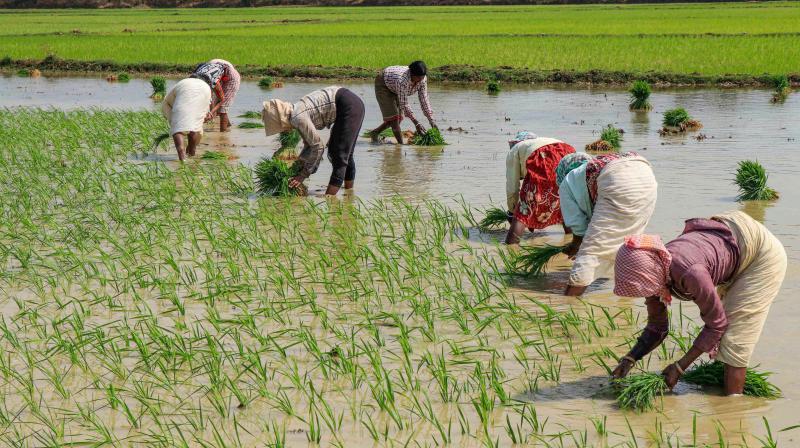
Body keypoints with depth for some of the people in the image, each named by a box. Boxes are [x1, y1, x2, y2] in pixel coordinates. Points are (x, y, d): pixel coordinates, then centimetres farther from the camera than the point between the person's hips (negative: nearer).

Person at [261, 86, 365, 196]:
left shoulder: (298, 118, -18)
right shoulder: (297, 114, 10)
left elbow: (318, 146, -14)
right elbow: (309, 144, 18)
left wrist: (304, 174, -7)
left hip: (349, 105, -9)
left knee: (339, 154, -9)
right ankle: (349, 190, 27)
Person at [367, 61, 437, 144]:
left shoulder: (423, 79, -24)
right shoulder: (402, 80, -44)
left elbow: (424, 99, -20)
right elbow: (403, 104, -41)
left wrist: (431, 121, -26)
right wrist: (416, 123, -44)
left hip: (394, 88, 7)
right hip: (383, 83, -7)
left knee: (399, 118, 6)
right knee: (393, 116, -16)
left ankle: (374, 132, 23)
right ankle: (401, 143, -12)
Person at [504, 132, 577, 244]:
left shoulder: (514, 151, 29)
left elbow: (512, 186, 21)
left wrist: (512, 211, 36)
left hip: (542, 158, -5)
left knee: (527, 202, 4)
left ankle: (512, 239, -6)